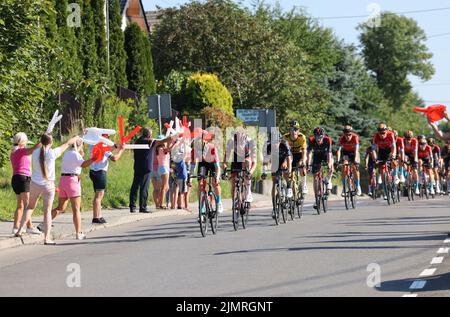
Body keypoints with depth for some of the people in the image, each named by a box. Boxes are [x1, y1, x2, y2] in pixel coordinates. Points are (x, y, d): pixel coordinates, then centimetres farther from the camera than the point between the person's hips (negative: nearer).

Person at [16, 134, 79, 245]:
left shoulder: (35, 152, -6)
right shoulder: (53, 153, -12)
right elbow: (67, 144, 2)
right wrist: (77, 138, 16)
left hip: (35, 184, 3)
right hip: (48, 185, -3)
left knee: (30, 207, 21)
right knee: (47, 211, 1)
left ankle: (20, 230, 14)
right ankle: (47, 238, -3)